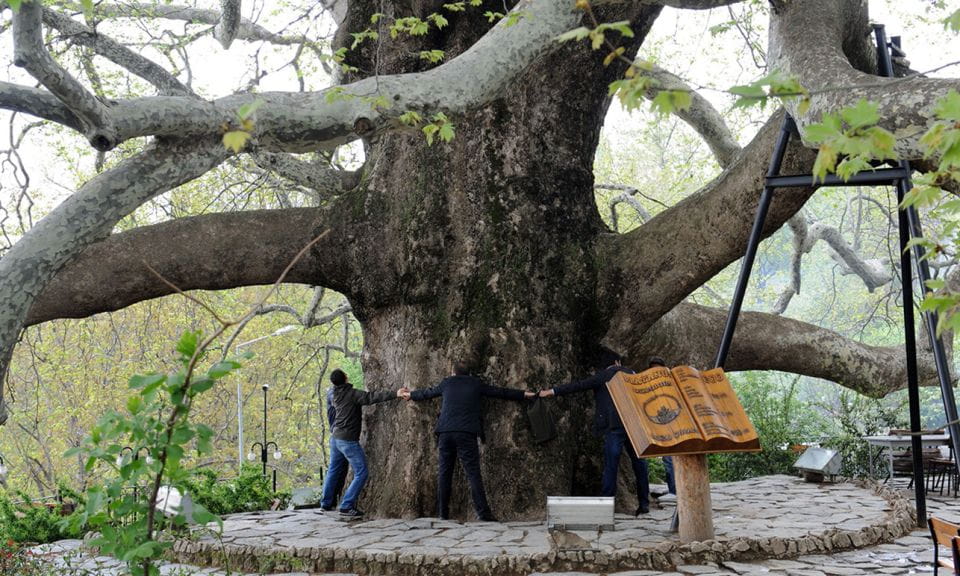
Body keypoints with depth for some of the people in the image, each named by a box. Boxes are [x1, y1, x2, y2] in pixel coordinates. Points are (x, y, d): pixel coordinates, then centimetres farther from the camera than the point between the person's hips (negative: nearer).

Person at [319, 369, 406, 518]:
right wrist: (395, 394, -33)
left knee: (333, 471, 20)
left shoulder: (336, 395, 8)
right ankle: (346, 507, -9)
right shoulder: (352, 394, -15)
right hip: (348, 440, -8)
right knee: (361, 473, -4)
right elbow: (372, 397, -26)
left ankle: (326, 504, 27)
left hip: (336, 438, 8)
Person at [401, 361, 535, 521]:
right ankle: (483, 513, -12)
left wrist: (411, 395, 55)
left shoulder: (447, 383, 19)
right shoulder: (476, 384, 14)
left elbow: (427, 392, 35)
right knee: (473, 472, -5)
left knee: (444, 472, 9)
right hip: (466, 433, -2)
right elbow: (500, 392, 22)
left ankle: (442, 513, 9)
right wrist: (524, 394, 35)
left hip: (445, 433, 2)